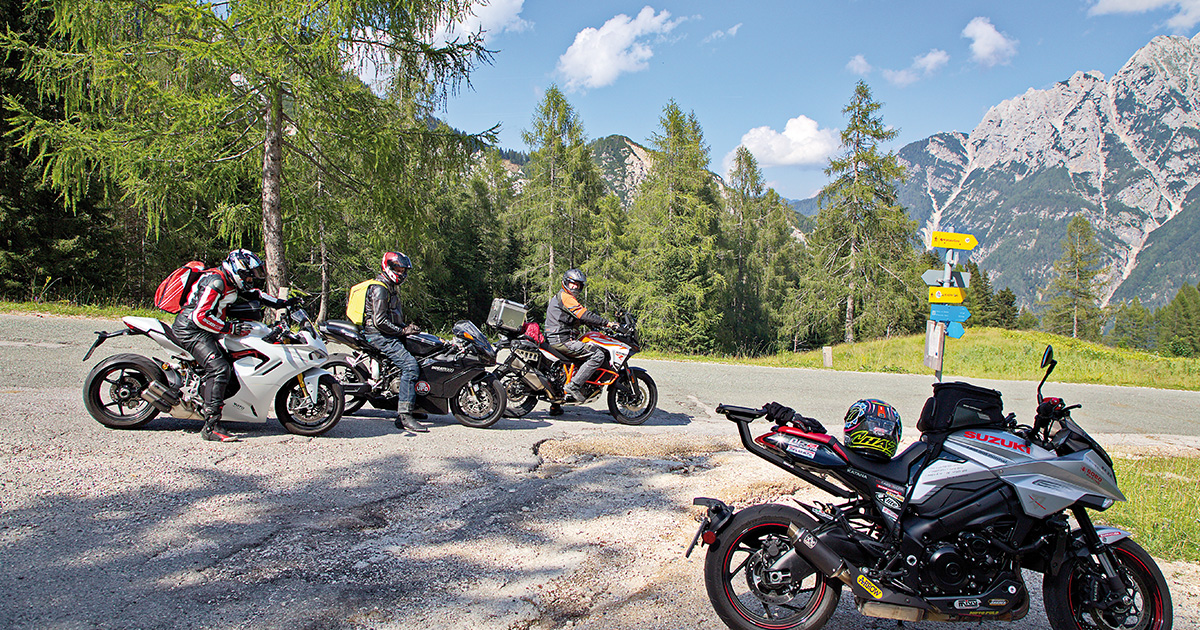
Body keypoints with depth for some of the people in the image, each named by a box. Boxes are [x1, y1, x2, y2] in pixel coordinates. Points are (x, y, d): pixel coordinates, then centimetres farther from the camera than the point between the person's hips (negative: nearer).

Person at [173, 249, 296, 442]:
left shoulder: (232, 282, 9)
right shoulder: (215, 283, -20)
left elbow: (254, 294, 23)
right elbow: (200, 316, -25)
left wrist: (282, 303, 13)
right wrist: (231, 328, -25)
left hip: (204, 330, 11)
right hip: (191, 329, -11)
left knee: (226, 366, 8)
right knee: (219, 369, -23)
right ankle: (211, 426, -27)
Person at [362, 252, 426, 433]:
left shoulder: (392, 288, 22)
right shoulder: (380, 289, -12)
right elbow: (380, 321, -20)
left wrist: (408, 327, 12)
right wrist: (403, 331, -16)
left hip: (389, 335, 11)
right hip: (378, 336, -11)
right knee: (410, 365, -24)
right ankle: (404, 415, -28)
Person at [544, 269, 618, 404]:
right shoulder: (565, 296, -9)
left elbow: (582, 318, 27)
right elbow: (584, 315, -19)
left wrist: (601, 325, 20)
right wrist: (607, 323, -19)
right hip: (561, 340, -11)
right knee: (597, 355, -18)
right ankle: (573, 386, -21)